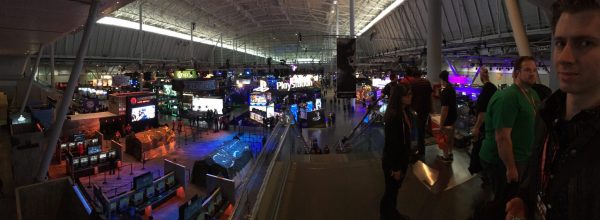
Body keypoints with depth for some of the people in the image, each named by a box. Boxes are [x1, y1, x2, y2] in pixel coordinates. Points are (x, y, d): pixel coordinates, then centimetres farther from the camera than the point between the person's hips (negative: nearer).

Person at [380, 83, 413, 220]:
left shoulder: (407, 113, 0)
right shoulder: (393, 116, -27)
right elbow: (391, 143, -24)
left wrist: (407, 158, 16)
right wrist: (395, 168, -19)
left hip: (402, 159, 8)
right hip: (392, 161, -8)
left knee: (395, 189, 23)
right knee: (390, 190, 10)